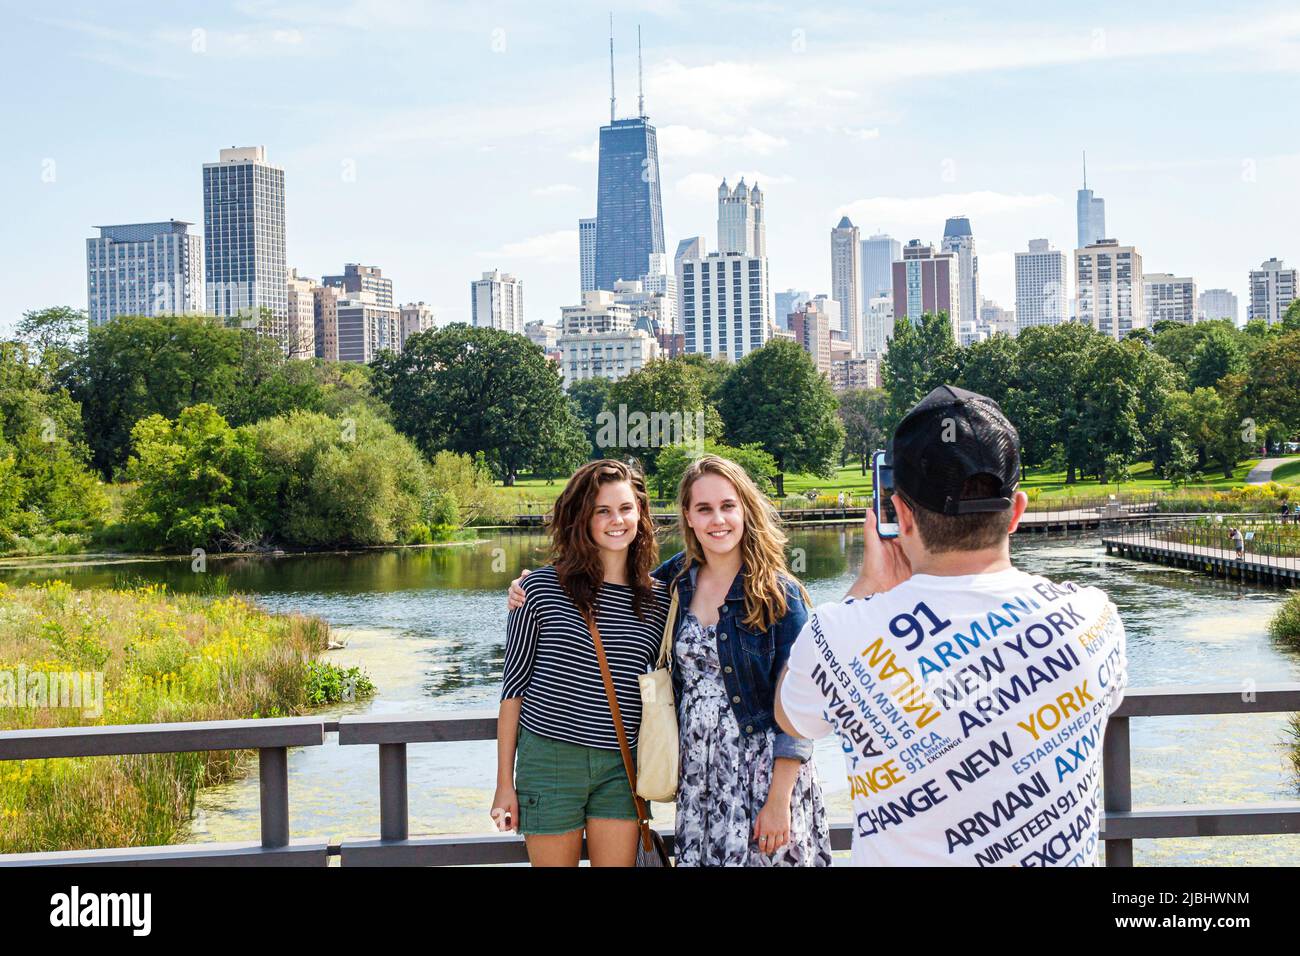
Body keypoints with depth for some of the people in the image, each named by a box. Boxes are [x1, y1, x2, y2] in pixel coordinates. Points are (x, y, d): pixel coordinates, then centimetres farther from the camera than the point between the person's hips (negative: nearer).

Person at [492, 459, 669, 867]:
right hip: (549, 758, -2)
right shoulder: (543, 586, -4)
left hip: (621, 767, 3)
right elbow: (514, 684, 0)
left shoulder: (658, 600, 4)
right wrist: (505, 783, -2)